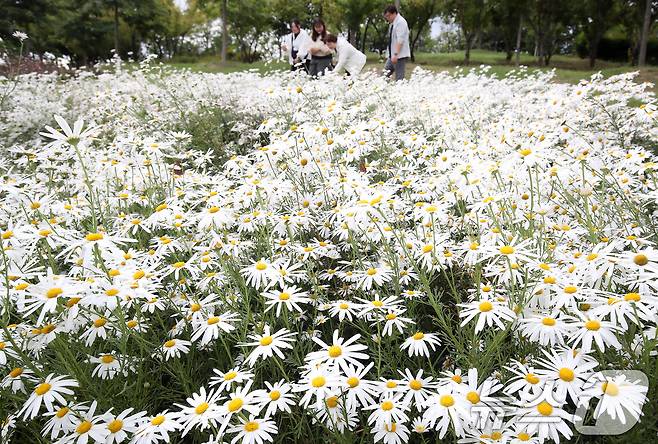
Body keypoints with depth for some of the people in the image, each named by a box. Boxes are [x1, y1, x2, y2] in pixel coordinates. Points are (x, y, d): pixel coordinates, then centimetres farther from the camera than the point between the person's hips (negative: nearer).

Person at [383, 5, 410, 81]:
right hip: (392, 55, 10)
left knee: (399, 79, -8)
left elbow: (400, 40, -21)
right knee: (385, 75, 7)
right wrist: (392, 54, 17)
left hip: (400, 56, -10)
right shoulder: (392, 23, 14)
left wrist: (396, 54, -26)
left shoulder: (400, 22, -13)